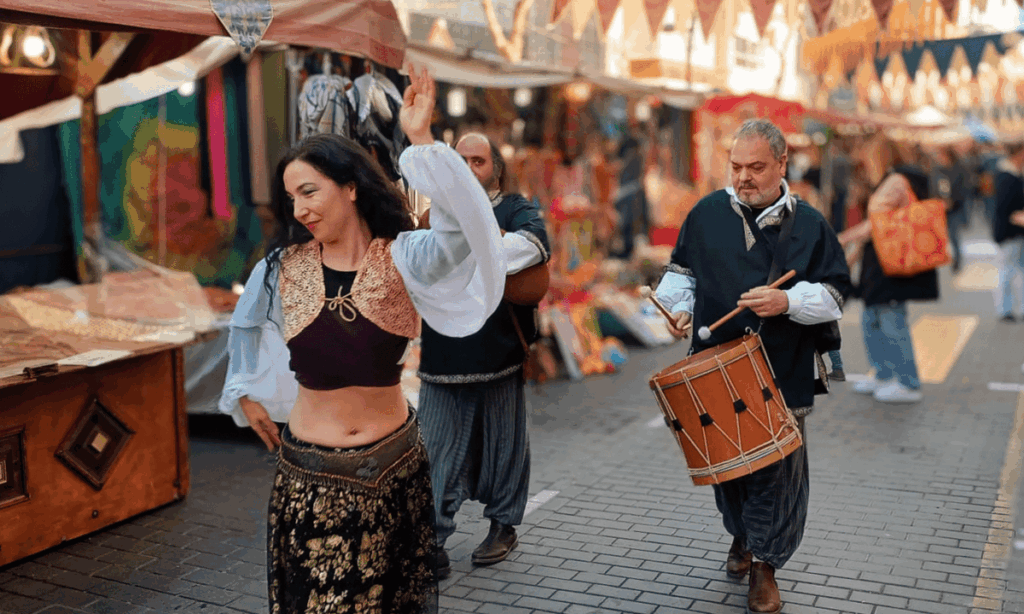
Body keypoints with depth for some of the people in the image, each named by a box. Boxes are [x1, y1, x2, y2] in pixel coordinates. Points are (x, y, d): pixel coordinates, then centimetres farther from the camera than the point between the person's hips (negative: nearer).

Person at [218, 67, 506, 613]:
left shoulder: (402, 258, -10)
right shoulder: (283, 267, -2)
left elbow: (463, 227, -32)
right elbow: (246, 324, 20)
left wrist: (420, 140, -36)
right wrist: (245, 394, 22)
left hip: (394, 465, -1)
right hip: (309, 473, 1)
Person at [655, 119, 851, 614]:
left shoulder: (809, 225, -1)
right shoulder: (707, 213, 4)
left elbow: (834, 294, -2)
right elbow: (681, 269, 14)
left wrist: (786, 301, -19)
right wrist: (679, 307, -4)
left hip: (782, 376, -2)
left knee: (776, 470, 0)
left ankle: (764, 564, 18)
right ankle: (741, 535, 41)